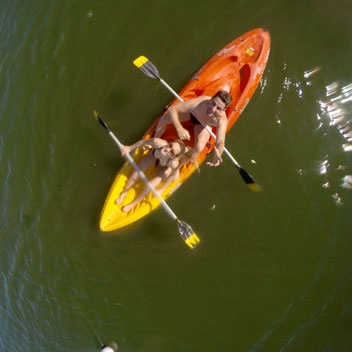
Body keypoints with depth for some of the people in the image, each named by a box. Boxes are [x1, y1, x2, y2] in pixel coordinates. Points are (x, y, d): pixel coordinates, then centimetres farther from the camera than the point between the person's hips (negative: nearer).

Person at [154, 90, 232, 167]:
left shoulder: (222, 120, -44)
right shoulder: (199, 102, -44)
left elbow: (220, 142, -52)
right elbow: (171, 109, -40)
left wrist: (217, 155, -76)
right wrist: (179, 128, -56)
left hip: (203, 125, 0)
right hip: (191, 113, 1)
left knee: (198, 148, -25)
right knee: (165, 118, -21)